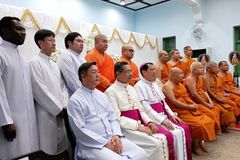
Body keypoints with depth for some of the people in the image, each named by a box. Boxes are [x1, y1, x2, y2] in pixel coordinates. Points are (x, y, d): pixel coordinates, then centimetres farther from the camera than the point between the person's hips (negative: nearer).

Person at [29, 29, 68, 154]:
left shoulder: (55, 65, 14)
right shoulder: (35, 63, -6)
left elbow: (62, 87, 11)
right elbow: (40, 90, -14)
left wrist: (65, 106, -3)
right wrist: (58, 109, -12)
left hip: (60, 112, 6)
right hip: (46, 113, -6)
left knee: (60, 147, 13)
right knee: (48, 148, 0)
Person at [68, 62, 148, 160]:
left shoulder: (102, 95, 13)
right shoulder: (75, 100, -6)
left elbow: (113, 118, 13)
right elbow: (80, 130, -13)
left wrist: (116, 135, -6)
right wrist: (105, 143, -14)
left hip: (113, 138, 6)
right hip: (92, 144, -5)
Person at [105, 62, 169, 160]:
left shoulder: (131, 88, 15)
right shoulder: (111, 91, -8)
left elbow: (140, 110, 15)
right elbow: (117, 118, -15)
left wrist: (149, 122, -3)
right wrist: (138, 126, -19)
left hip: (139, 124, 7)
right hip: (126, 128, -7)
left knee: (162, 138, -13)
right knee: (156, 143, -20)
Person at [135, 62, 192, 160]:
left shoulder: (155, 85, 18)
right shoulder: (139, 86, -10)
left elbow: (163, 102, 17)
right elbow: (145, 107, -18)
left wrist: (172, 114, 2)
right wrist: (162, 120, -21)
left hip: (163, 115, 8)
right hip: (153, 118, -8)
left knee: (184, 129, -5)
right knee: (175, 134, -21)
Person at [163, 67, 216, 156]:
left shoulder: (180, 84, 18)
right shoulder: (167, 86, -11)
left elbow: (186, 97, 19)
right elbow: (173, 101, -19)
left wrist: (193, 104, -2)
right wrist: (189, 106, -15)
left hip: (190, 109, 9)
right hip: (180, 112, -9)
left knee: (208, 121, -1)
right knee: (199, 124, -21)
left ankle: (200, 142, 12)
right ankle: (195, 146, 1)